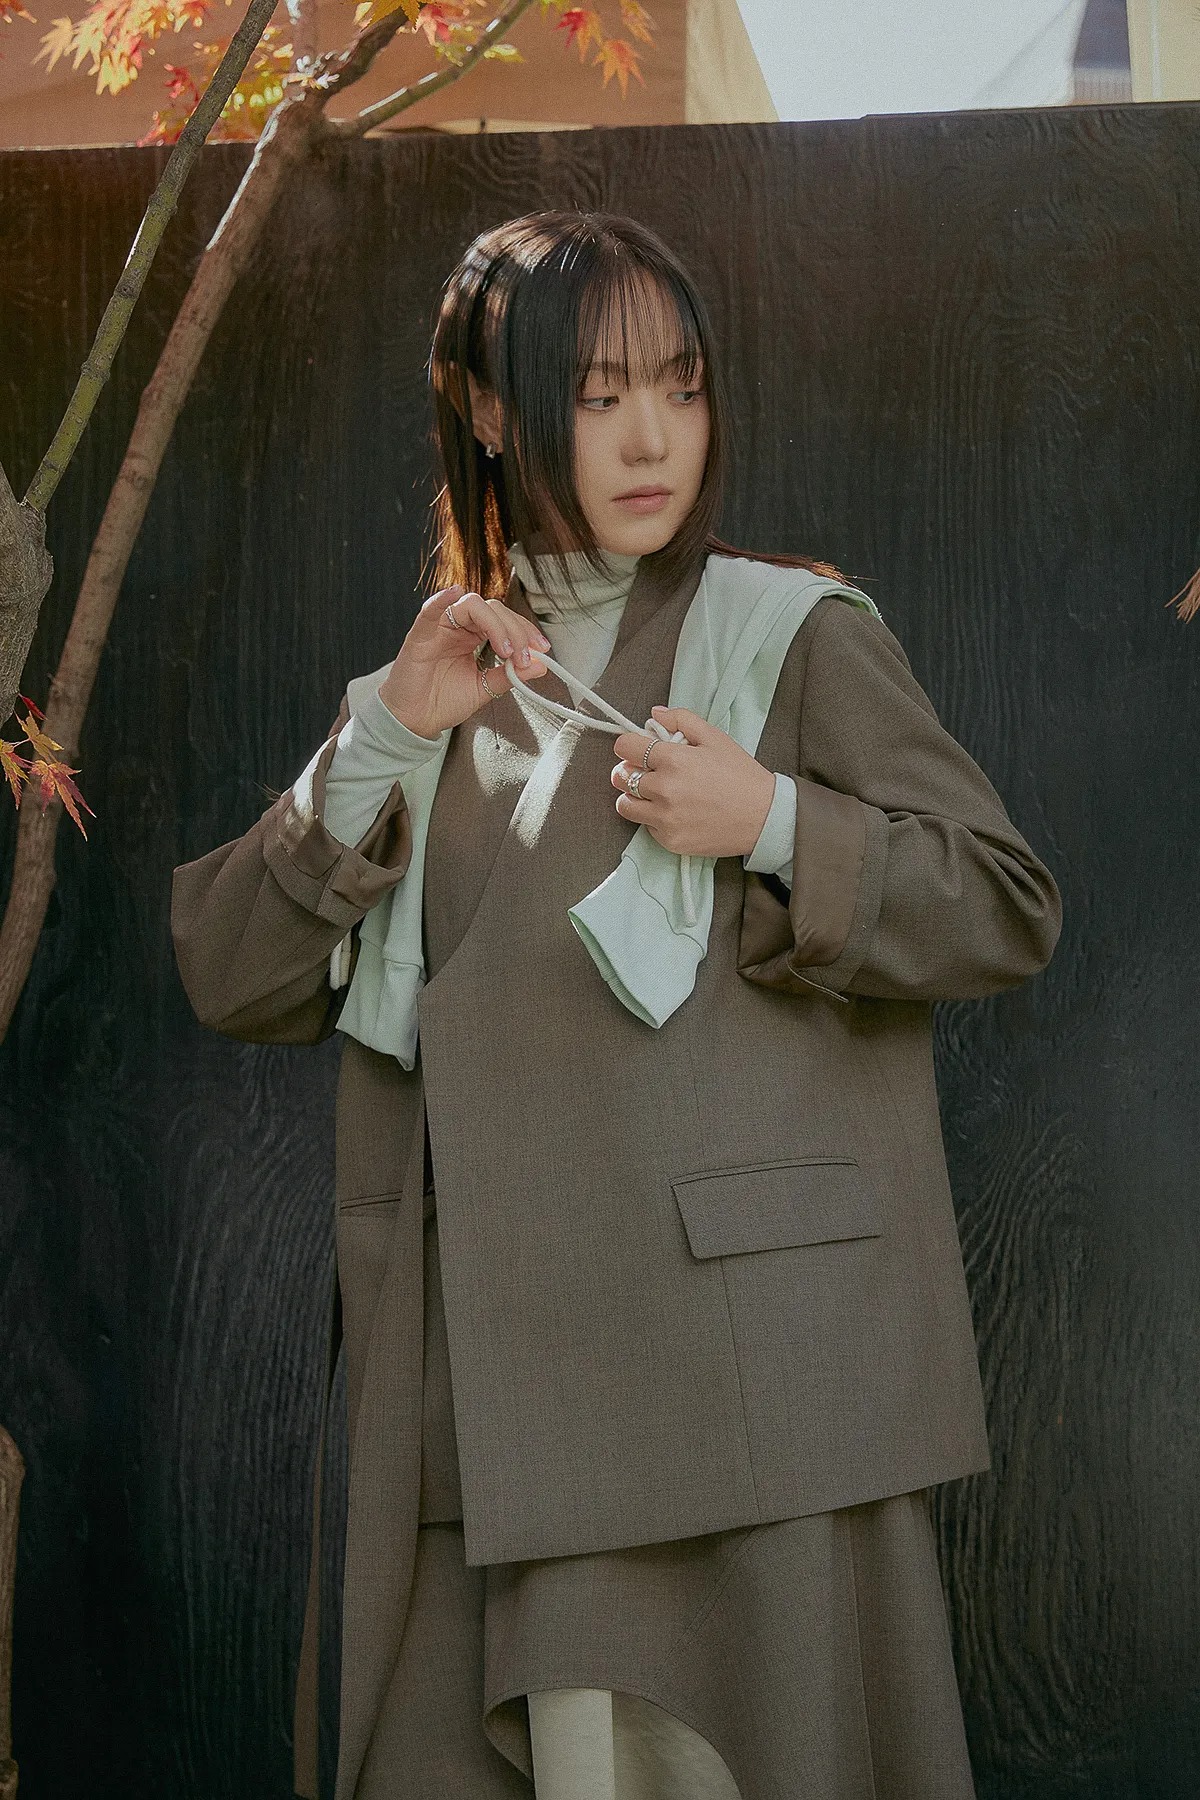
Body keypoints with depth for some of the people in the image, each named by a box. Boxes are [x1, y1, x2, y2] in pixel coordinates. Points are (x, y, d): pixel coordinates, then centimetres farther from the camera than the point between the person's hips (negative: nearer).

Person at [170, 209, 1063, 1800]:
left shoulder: (798, 636, 4)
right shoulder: (436, 679, 15)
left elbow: (1011, 909, 2)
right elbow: (229, 977, 8)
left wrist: (773, 828, -12)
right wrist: (387, 736, -4)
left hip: (734, 1372, -4)